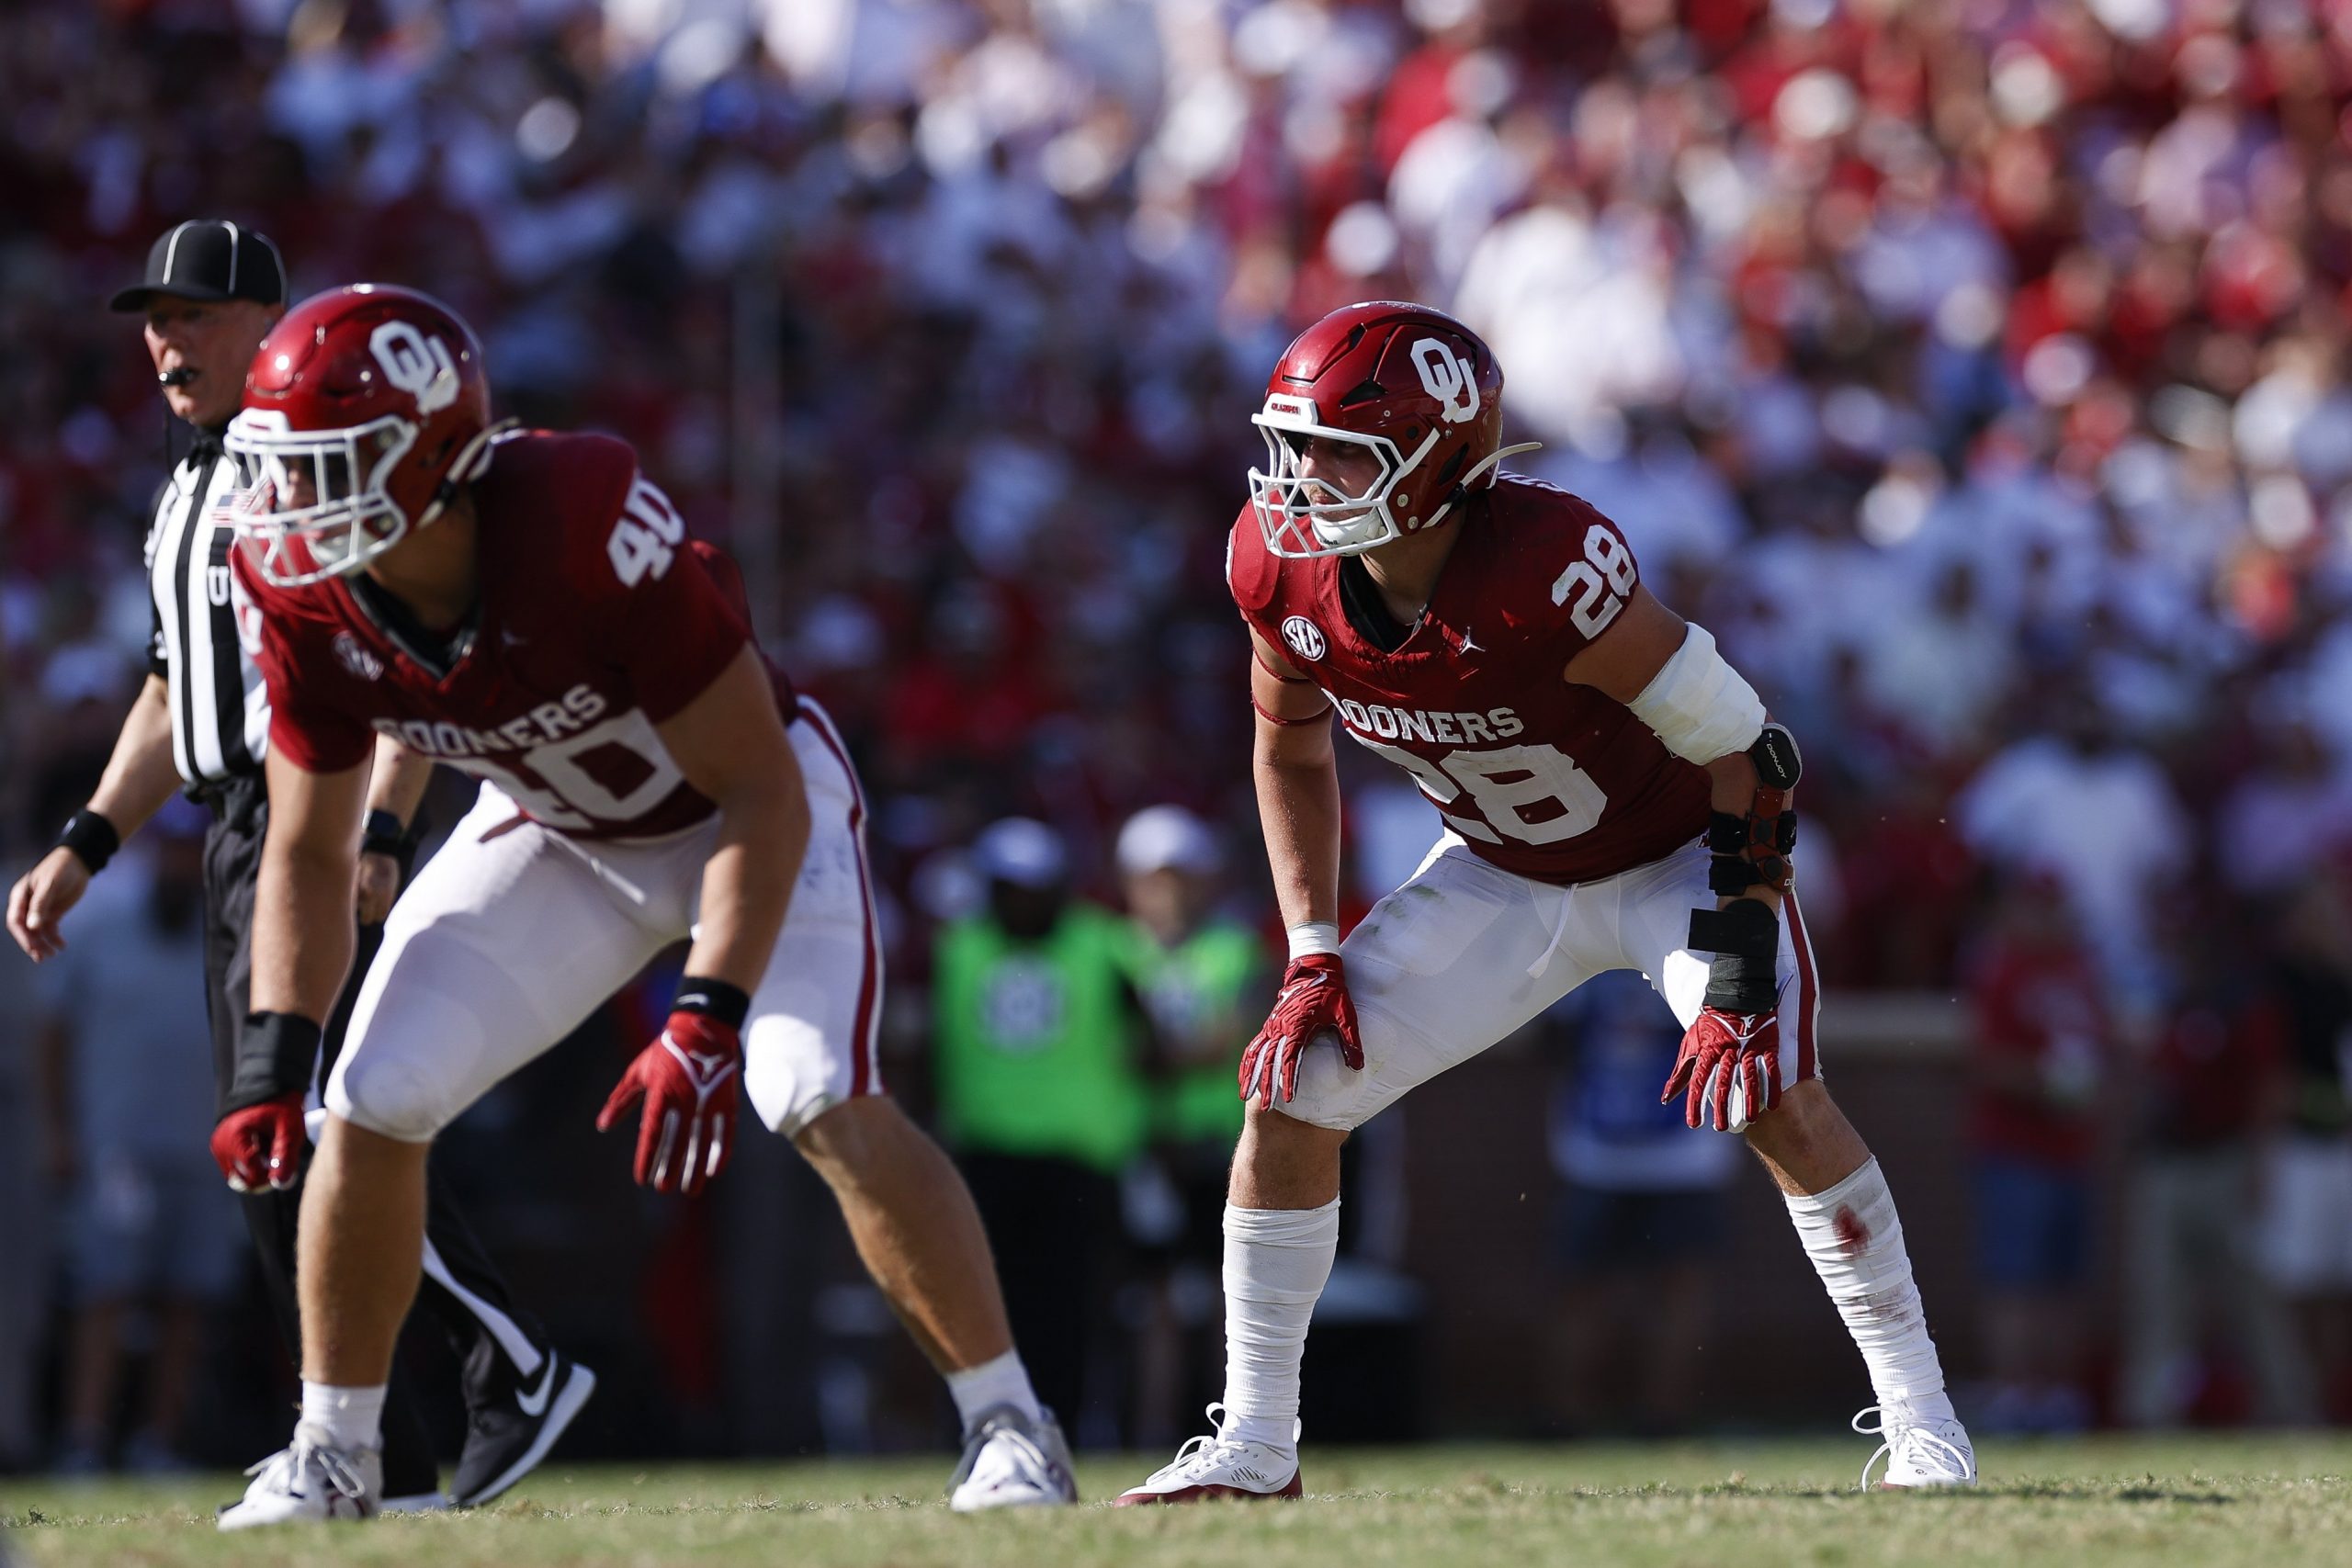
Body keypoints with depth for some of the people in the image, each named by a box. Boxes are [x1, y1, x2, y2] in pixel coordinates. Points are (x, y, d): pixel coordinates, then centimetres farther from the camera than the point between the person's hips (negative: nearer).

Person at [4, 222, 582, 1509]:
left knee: (295, 1127, -18)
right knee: (265, 1159, 5)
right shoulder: (191, 495, 20)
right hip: (238, 832, 9)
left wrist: (377, 836, -26)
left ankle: (515, 1370, -9)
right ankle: (382, 1464, 7)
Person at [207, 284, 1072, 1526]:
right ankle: (331, 1455, 11)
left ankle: (1009, 1426, -12)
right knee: (370, 1106, -6)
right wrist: (273, 1054, -19)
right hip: (559, 830, 5)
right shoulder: (306, 597, -22)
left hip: (747, 807, -5)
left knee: (824, 1105, -25)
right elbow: (307, 851, -6)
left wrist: (707, 1023, -39)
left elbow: (763, 797, -31)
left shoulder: (585, 529, -39)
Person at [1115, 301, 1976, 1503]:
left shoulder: (1544, 567, -38)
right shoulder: (1279, 563, -20)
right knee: (1291, 1086, -4)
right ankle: (1252, 1442, 8)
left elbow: (1742, 754, -28)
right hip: (1505, 875, 5)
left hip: (1677, 853, -5)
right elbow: (1290, 747, 2)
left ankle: (1918, 1420, -11)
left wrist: (1738, 978, -30)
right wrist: (1312, 953, -5)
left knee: (1771, 1098, -26)